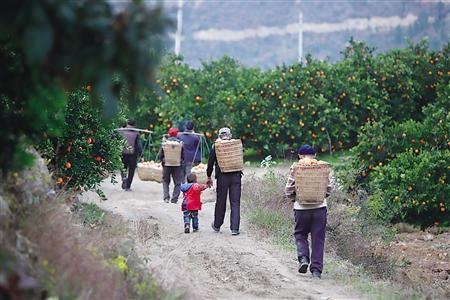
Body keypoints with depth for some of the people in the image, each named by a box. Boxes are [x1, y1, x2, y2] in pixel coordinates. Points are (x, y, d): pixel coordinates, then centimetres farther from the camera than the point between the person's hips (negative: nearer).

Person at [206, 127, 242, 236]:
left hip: (222, 177, -1)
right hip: (236, 176, 1)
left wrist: (209, 177, 12)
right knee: (235, 203, 1)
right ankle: (235, 228, -5)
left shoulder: (216, 147, -1)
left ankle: (217, 225, 25)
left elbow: (210, 163, 3)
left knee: (220, 202, 12)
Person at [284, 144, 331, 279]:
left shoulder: (295, 168, -3)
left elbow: (289, 189, -3)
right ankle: (316, 269, 2)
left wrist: (294, 199, 16)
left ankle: (303, 258, -6)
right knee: (318, 239, 6)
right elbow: (328, 188, 3)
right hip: (319, 207, 1)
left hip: (301, 208, -1)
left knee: (300, 234, 18)